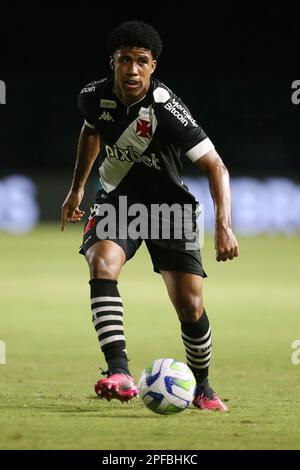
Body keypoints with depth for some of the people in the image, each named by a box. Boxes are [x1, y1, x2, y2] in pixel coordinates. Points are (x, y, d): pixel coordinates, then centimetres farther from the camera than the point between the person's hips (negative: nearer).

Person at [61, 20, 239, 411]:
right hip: (117, 199, 2)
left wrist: (224, 226, -38)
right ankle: (119, 372, -38)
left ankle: (202, 387, 21)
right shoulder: (94, 97, -12)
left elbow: (215, 166, -27)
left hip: (169, 203, -2)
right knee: (102, 263, -30)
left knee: (191, 307, -7)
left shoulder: (166, 108, -26)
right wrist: (77, 187, 19)